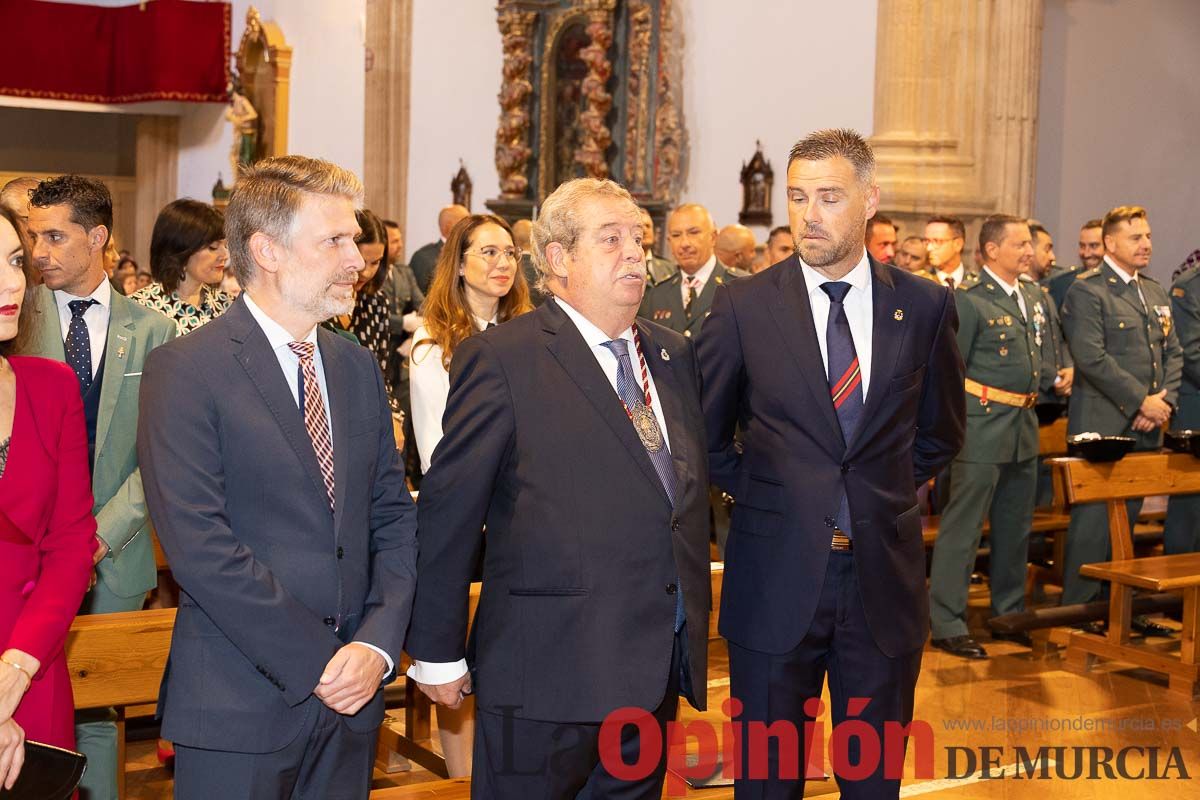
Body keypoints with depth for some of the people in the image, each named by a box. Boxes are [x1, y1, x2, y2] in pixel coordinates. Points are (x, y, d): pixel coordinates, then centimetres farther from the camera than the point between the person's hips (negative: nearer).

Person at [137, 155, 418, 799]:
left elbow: (393, 516, 9)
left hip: (351, 697, 5)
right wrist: (315, 662, -16)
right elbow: (198, 543, -16)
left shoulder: (358, 368, 11)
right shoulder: (184, 371, -9)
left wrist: (377, 644, -6)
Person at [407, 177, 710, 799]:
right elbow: (447, 514, -9)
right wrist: (437, 653, -7)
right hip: (546, 671, -6)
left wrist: (694, 629, 16)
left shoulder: (675, 355, 11)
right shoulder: (500, 358, -9)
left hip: (659, 672, 6)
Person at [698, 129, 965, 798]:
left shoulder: (926, 306, 0)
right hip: (776, 573, -1)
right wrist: (755, 493, 5)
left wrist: (888, 494, 10)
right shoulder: (744, 305, -4)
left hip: (885, 578, 1)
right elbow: (705, 429, 8)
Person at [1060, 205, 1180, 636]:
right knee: (1094, 518, -4)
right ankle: (1079, 608, 4)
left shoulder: (1156, 292, 17)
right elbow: (1091, 358, -17)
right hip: (1103, 425, -7)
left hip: (1146, 427, 7)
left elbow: (1173, 353, 16)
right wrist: (1142, 402, -15)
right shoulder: (1086, 290, -8)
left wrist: (1165, 401, -2)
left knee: (1128, 516, 12)